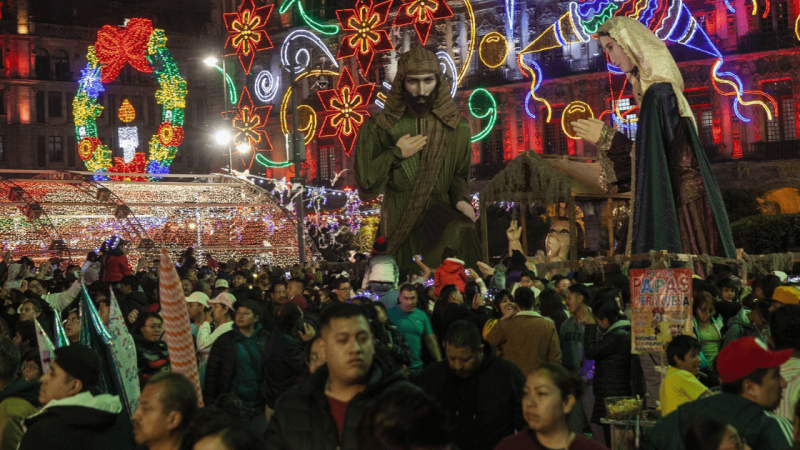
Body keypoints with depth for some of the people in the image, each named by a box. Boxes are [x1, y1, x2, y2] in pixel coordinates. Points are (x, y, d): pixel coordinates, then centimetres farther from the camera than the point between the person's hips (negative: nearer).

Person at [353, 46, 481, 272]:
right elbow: (366, 186, -1)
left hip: (439, 211, 2)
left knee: (462, 232, -27)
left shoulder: (456, 127, 4)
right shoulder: (378, 128, -1)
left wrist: (461, 199, -4)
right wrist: (395, 155, -10)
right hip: (399, 217, -2)